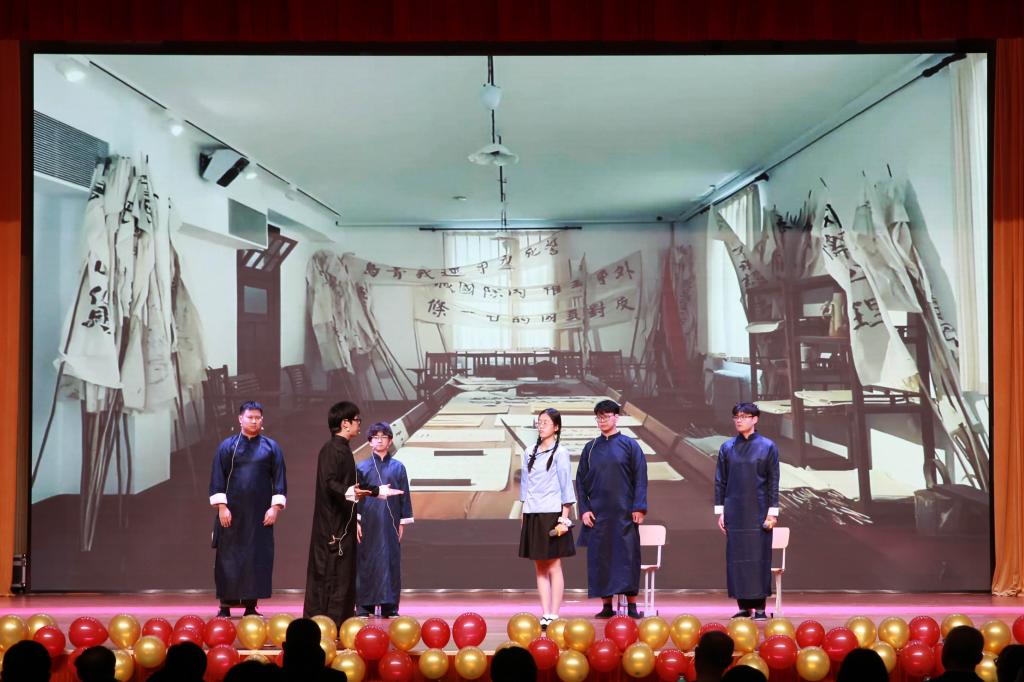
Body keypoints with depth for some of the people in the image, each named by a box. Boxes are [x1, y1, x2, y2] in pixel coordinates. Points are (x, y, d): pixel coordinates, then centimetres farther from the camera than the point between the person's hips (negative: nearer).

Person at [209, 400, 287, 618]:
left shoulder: (271, 447, 7)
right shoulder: (227, 446, 4)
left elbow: (279, 479, 6)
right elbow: (217, 478, 2)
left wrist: (275, 507, -3)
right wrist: (221, 506, -6)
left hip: (259, 514, 1)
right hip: (232, 511, -1)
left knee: (258, 557, 0)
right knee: (229, 556, 1)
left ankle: (250, 605, 8)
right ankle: (225, 605, 8)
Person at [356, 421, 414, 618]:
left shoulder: (398, 467, 6)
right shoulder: (361, 467, 5)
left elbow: (404, 496, 6)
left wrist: (403, 522, 2)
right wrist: (356, 520, -4)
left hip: (390, 523, 0)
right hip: (368, 522, 0)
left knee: (390, 560, 0)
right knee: (366, 561, 1)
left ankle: (389, 606, 6)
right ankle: (365, 605, 8)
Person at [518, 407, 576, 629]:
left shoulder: (560, 453, -3)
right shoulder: (529, 453, 13)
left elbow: (566, 486, -5)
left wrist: (564, 518, -10)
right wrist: (524, 515, 12)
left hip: (552, 515, -5)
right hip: (532, 515, 6)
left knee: (554, 567, -3)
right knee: (540, 568, 6)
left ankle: (553, 616, -1)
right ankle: (544, 614, 9)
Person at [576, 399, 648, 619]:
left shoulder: (629, 445, 2)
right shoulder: (590, 448, 11)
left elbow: (640, 478, -1)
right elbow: (580, 480, 11)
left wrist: (639, 507, -10)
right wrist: (584, 509, 1)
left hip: (623, 512, -3)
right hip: (598, 512, 3)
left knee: (627, 555, -3)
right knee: (600, 557, 2)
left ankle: (632, 605, 1)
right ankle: (607, 605, 9)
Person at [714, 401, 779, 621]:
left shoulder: (767, 446, 1)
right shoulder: (727, 448, 7)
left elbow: (773, 482, 0)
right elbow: (720, 481, 9)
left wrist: (772, 512, -6)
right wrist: (720, 511, 4)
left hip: (758, 512, -2)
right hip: (734, 512, 3)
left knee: (759, 557, -2)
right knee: (737, 558, 2)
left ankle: (760, 607, 3)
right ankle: (743, 606, 9)